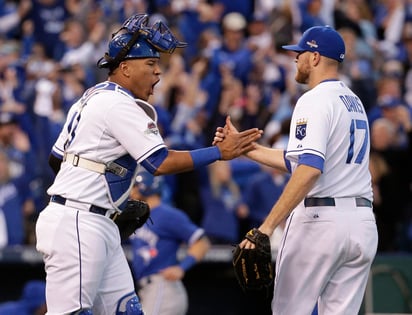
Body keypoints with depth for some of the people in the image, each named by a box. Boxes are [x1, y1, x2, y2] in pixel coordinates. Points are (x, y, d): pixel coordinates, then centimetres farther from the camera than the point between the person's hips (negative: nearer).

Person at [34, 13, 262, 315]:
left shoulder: (93, 97, 17)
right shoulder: (120, 105, -13)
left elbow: (57, 158, 22)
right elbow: (161, 162, -19)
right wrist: (220, 152, -14)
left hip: (99, 224, 11)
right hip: (76, 224, -11)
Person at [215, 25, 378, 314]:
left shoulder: (315, 101, -10)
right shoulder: (354, 103, 18)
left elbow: (309, 168, -24)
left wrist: (267, 226, -27)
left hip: (320, 219, -8)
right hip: (362, 222, 8)